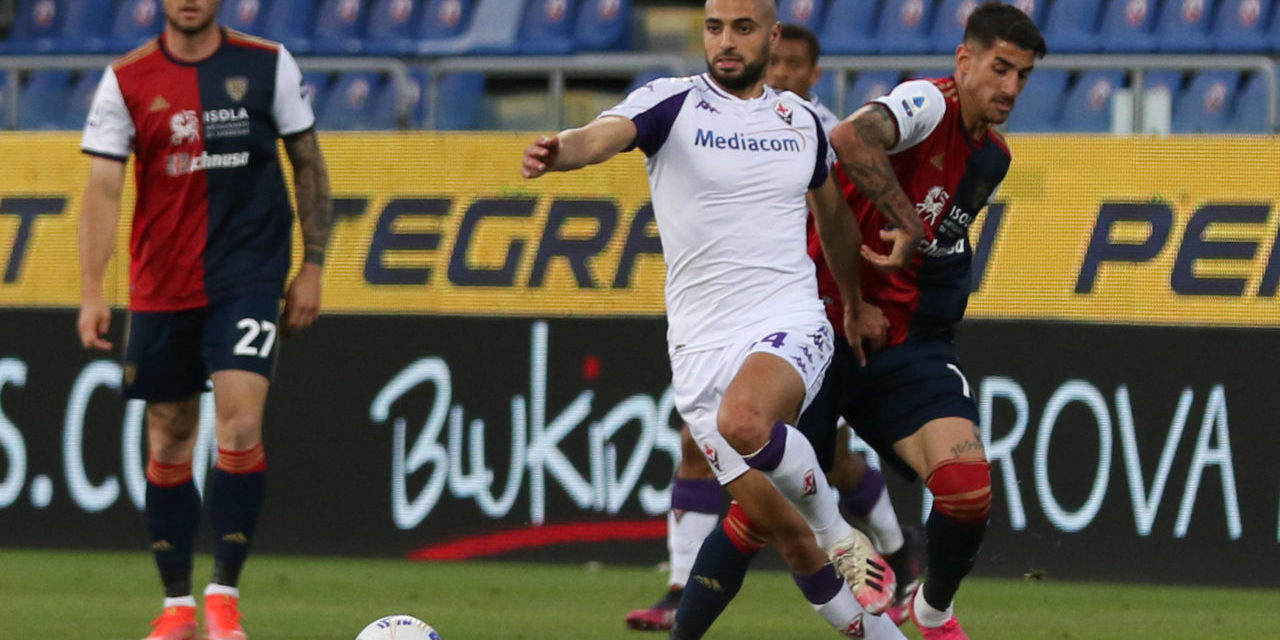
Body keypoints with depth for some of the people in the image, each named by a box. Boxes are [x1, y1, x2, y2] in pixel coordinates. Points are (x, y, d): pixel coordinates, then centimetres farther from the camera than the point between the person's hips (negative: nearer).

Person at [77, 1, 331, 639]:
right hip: (160, 286, 1)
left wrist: (311, 267, 4)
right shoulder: (126, 80, -1)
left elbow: (308, 164, 9)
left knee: (240, 424, -16)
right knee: (168, 440, 7)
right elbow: (103, 187, -4)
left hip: (248, 278, -1)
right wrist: (92, 291, -14)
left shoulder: (268, 64, 1)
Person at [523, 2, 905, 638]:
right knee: (786, 536, -1)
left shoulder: (801, 121, 9)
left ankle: (835, 526, -10)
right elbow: (603, 136, -23)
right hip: (701, 346, 0)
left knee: (743, 422, -35)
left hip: (789, 324, 0)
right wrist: (560, 150, -46)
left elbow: (833, 215, 27)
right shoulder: (671, 103, -2)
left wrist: (857, 302, 36)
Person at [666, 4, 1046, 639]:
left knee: (968, 490, -14)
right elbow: (852, 138, -38)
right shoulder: (927, 104, -15)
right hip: (827, 329, -6)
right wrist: (908, 226, -29)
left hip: (905, 345, 6)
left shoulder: (992, 157, 10)